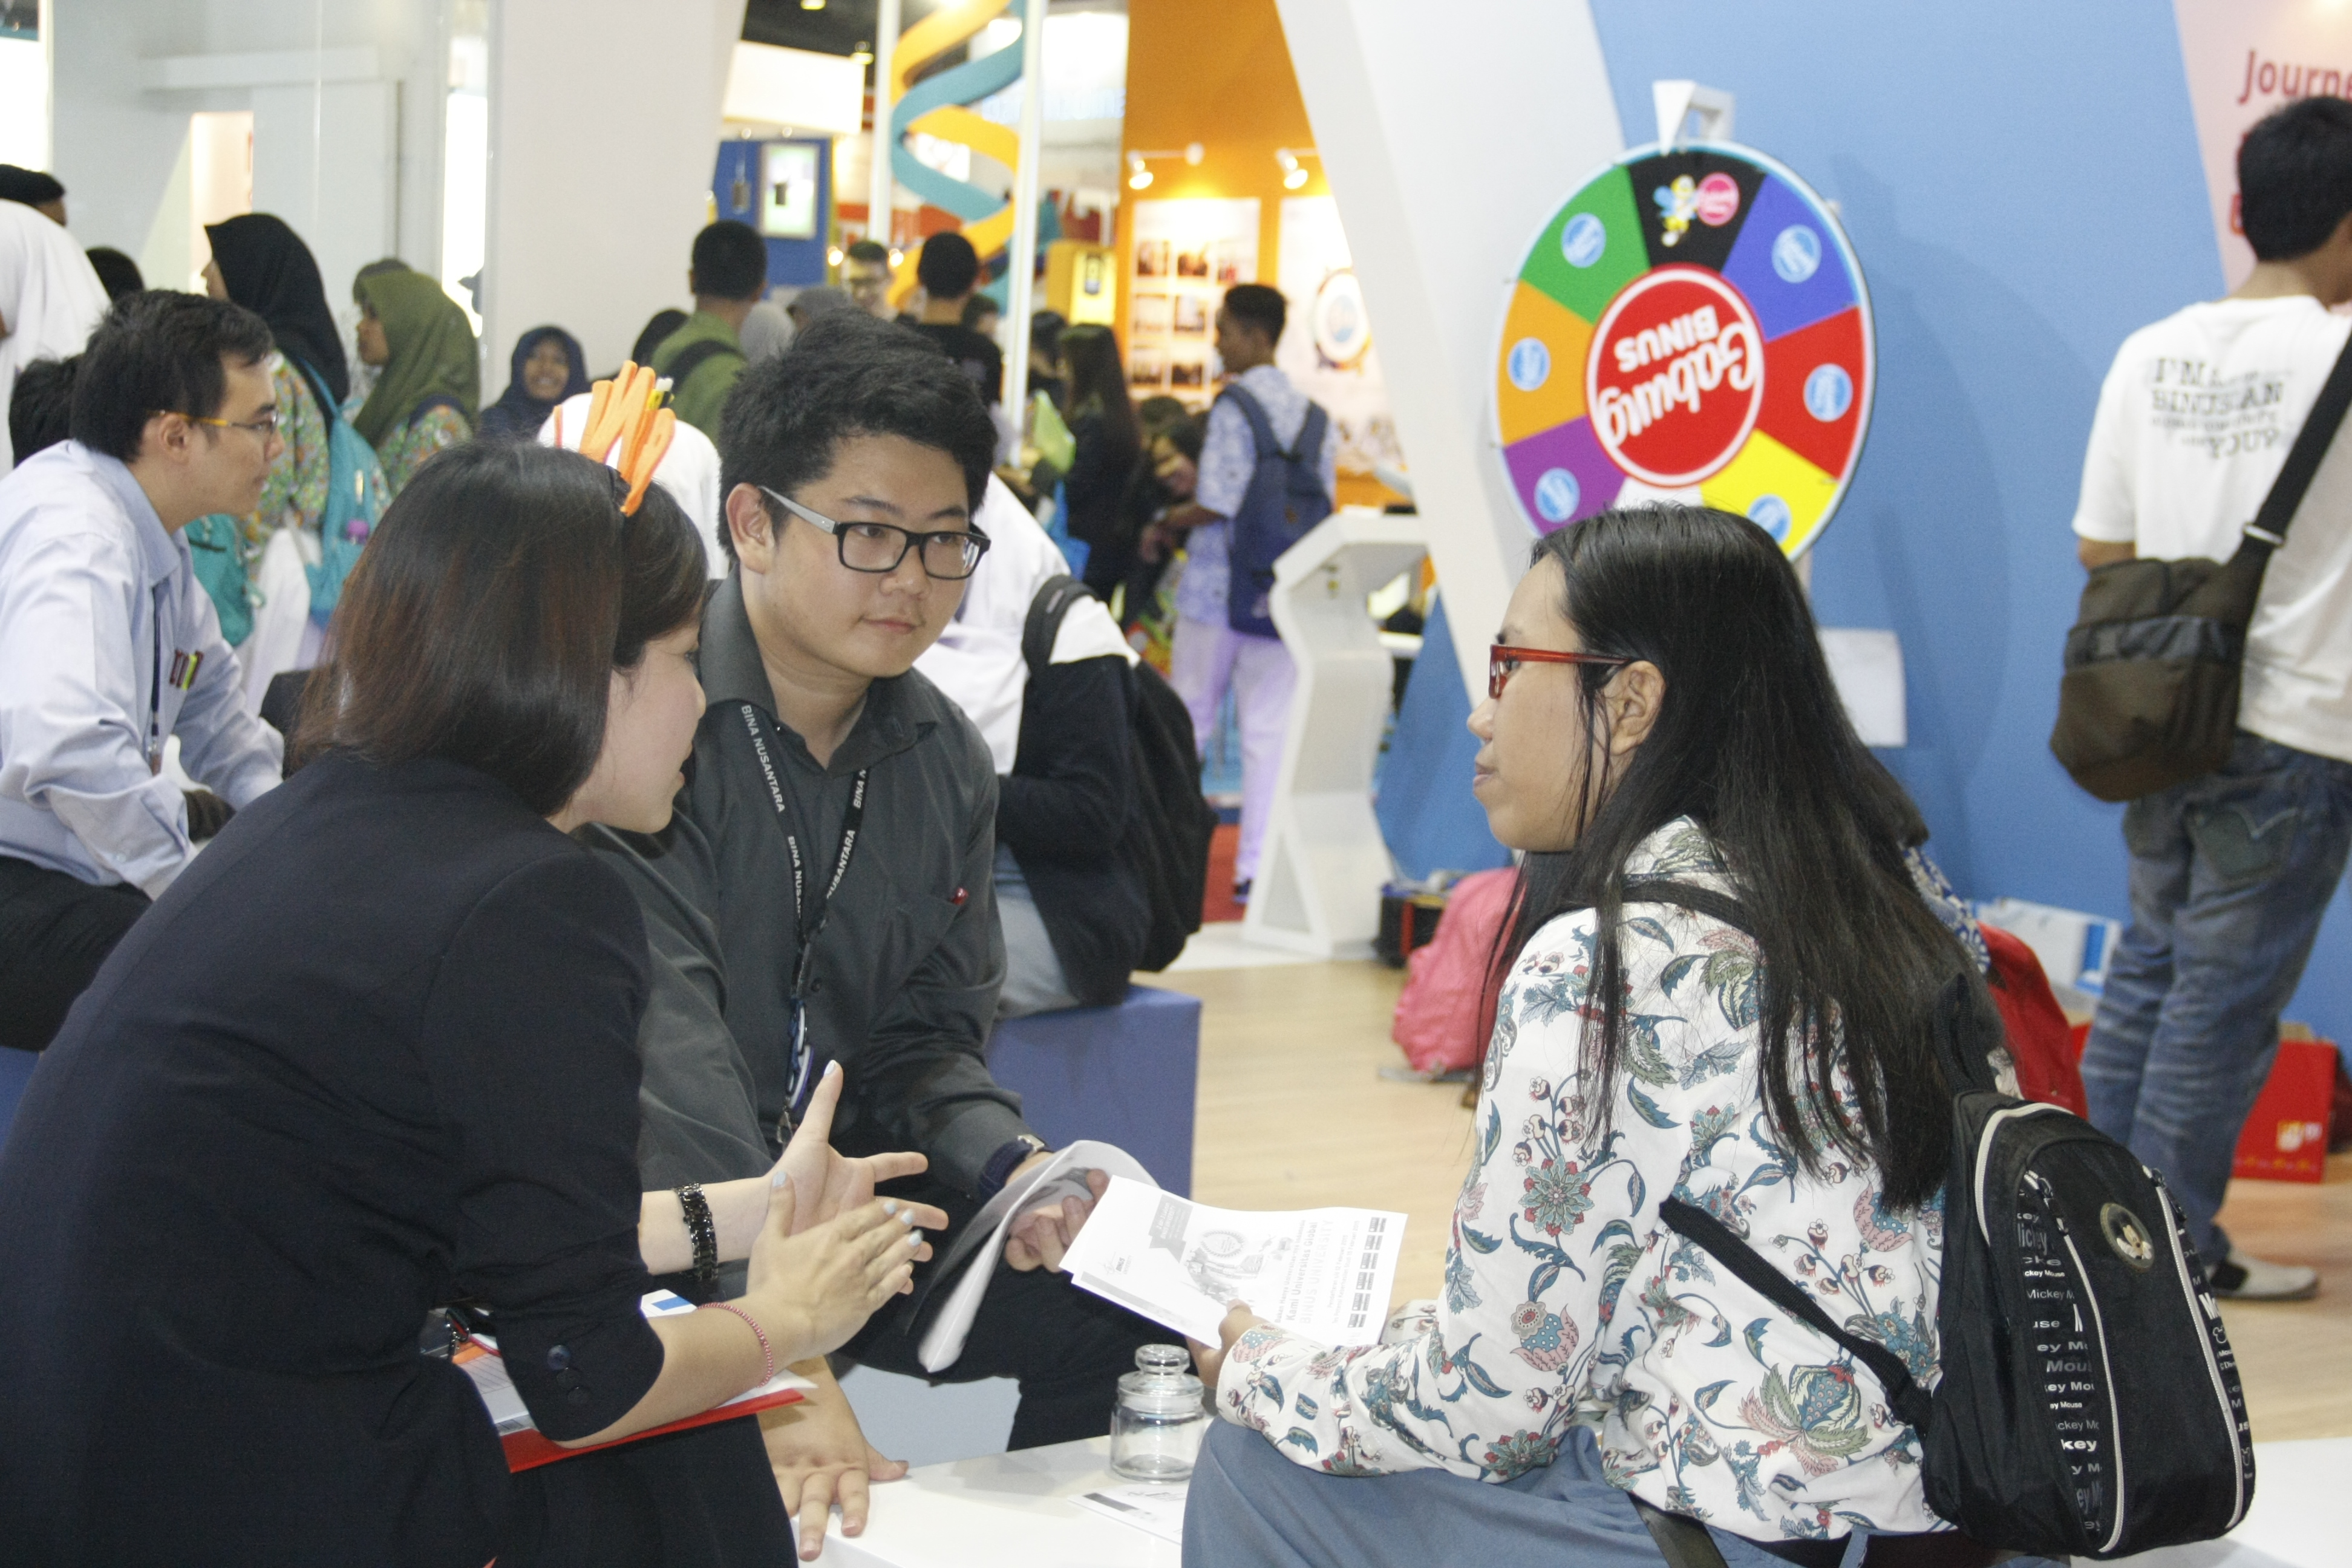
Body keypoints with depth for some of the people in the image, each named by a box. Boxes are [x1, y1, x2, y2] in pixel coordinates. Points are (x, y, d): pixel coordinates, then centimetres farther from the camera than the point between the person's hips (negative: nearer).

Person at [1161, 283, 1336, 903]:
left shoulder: (1236, 406, -12)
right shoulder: (1314, 411, 7)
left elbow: (1218, 504, -16)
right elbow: (1323, 501, 10)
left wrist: (1168, 522, 0)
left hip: (1218, 586, -5)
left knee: (1187, 722, 9)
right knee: (1269, 731, 4)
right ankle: (1258, 866, 2)